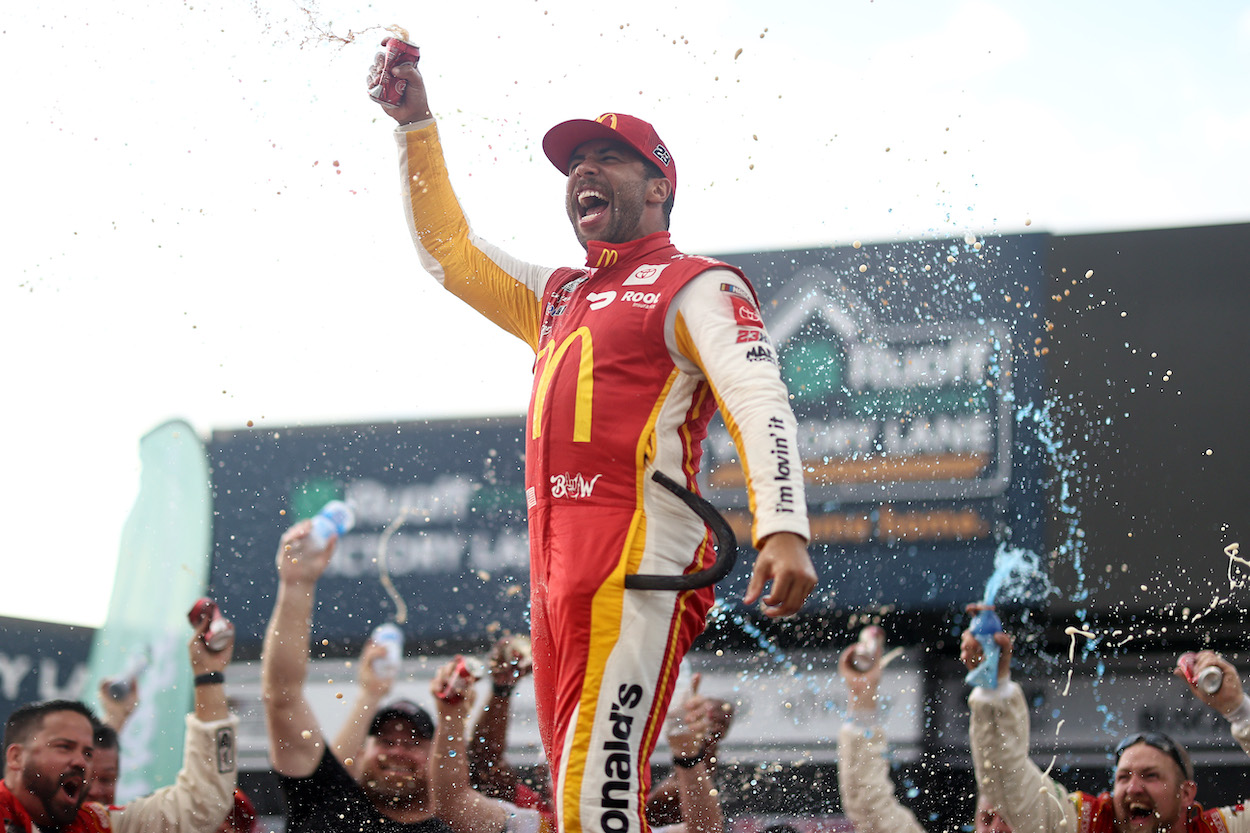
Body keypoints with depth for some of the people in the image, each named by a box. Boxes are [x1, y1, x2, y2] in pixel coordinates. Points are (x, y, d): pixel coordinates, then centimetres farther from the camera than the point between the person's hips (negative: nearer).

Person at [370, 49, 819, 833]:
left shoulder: (696, 287, 4)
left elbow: (761, 402, -10)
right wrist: (417, 127, 25)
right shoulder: (559, 296, 28)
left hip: (637, 566, -8)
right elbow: (448, 251, 35)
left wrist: (783, 530, -26)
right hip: (555, 565, 8)